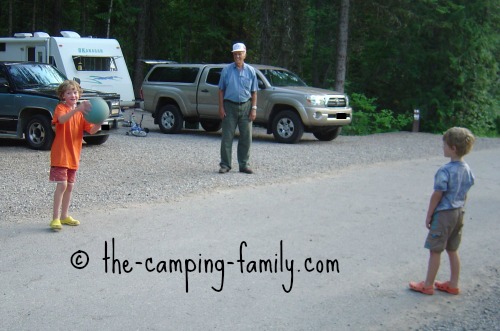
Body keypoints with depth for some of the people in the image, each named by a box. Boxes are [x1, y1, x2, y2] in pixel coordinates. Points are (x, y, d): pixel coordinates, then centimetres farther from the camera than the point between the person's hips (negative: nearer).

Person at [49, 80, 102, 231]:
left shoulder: (81, 112, 10)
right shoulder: (61, 108, -6)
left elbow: (91, 130, -1)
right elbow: (62, 119, -31)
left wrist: (98, 123, -24)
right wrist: (77, 109, -45)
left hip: (74, 155, 6)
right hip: (60, 154, -6)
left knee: (70, 186, 12)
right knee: (62, 185, -12)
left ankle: (64, 216, 25)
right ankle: (55, 218, -7)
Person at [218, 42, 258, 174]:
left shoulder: (251, 71, 7)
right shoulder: (226, 70, 3)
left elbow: (254, 92, 8)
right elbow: (221, 90, 4)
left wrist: (254, 108, 0)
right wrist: (221, 107, -5)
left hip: (246, 106, 2)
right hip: (230, 106, -2)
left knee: (246, 137, 4)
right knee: (227, 137, -1)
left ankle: (243, 164, 13)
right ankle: (225, 164, 6)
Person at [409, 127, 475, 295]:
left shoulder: (445, 171, -23)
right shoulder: (467, 169, 1)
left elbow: (437, 196, -18)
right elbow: (465, 194, 10)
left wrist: (429, 216, -8)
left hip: (444, 214, -8)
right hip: (459, 213, 8)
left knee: (435, 250, 3)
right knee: (452, 250, 17)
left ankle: (428, 285, 13)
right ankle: (453, 284, 25)